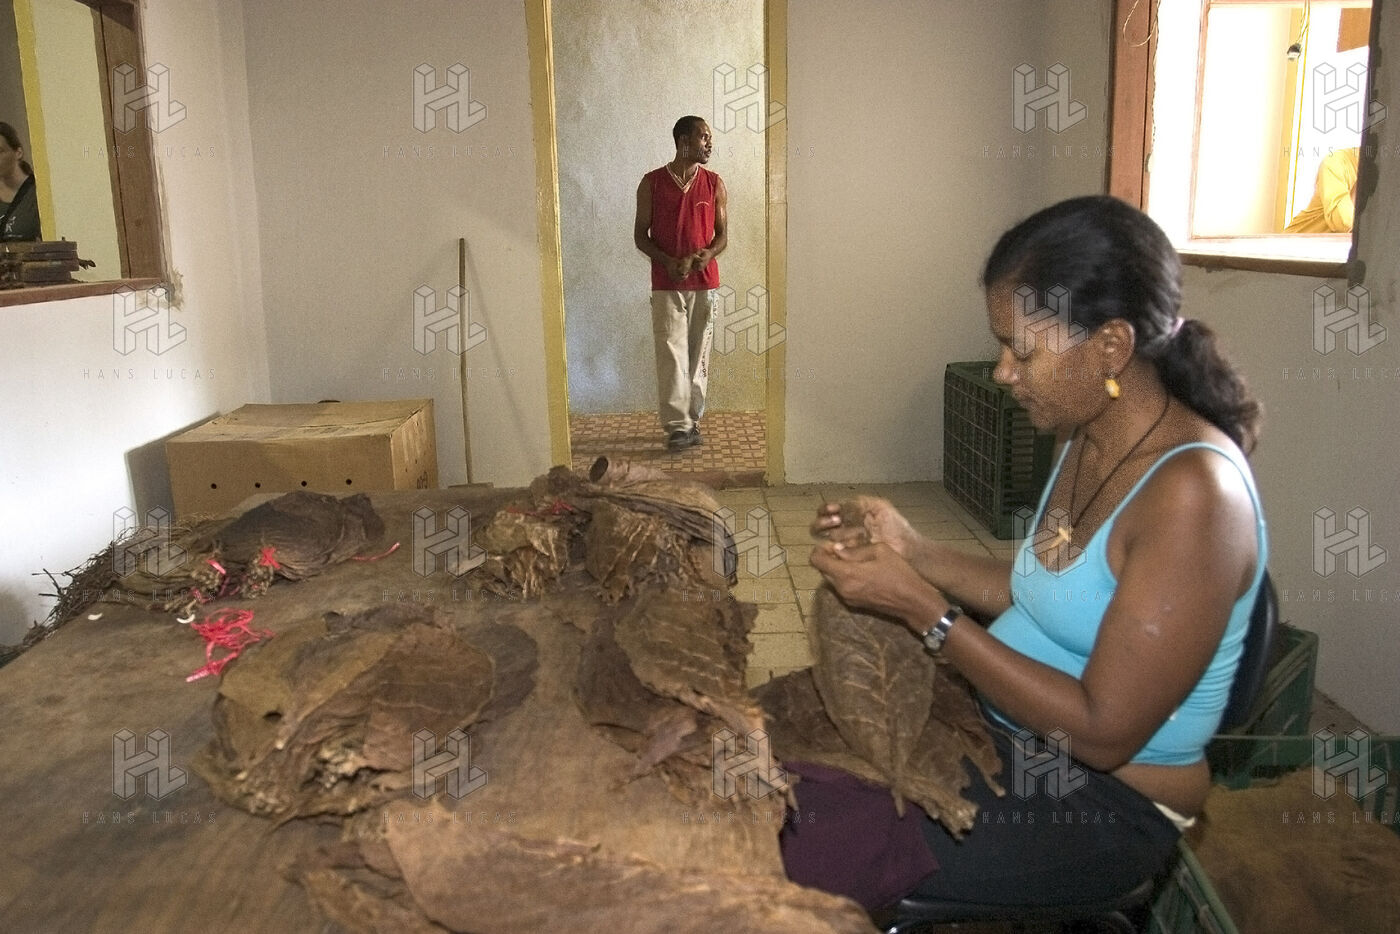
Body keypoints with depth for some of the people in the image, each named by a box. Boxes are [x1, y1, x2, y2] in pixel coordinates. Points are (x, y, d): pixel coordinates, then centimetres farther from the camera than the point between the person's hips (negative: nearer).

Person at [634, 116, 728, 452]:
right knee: (671, 354, -6)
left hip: (705, 283, 2)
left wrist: (707, 254, -15)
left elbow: (722, 234, 8)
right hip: (666, 285, -2)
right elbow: (640, 235, 1)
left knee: (699, 354, 6)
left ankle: (692, 419, 17)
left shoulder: (714, 184, 7)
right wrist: (668, 261, -15)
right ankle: (677, 425, -3)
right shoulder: (652, 182, 0)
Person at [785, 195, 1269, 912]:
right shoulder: (1090, 439, 1)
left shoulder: (1191, 493, -26)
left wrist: (922, 608, -25)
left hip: (1105, 800, -8)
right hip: (1005, 731, 8)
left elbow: (1103, 731, -25)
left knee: (791, 845, -18)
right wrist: (912, 552, -5)